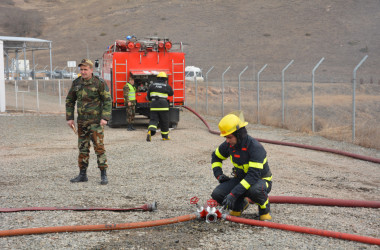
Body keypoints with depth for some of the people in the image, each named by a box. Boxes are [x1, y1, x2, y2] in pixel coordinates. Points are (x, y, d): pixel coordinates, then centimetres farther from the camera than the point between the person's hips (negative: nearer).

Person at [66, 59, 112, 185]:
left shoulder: (99, 83, -8)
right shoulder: (76, 83, 6)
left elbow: (107, 100, -8)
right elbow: (69, 101, 14)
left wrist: (105, 118, -16)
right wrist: (69, 118, 8)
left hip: (96, 121, -5)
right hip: (82, 121, 5)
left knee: (99, 147, -6)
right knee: (83, 148, 9)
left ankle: (103, 175, 0)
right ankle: (82, 174, 17)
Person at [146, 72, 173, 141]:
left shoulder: (152, 85, 8)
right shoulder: (167, 86, 1)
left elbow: (148, 96, 11)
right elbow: (171, 93, 20)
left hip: (154, 106, 2)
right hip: (163, 106, -2)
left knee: (153, 120, 1)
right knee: (164, 121, 11)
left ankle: (150, 132, -26)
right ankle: (165, 136, 20)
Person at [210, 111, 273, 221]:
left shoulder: (255, 147, -28)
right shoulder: (229, 144, -8)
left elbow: (254, 175, -35)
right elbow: (216, 157, 14)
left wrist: (233, 194, -40)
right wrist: (219, 174, -3)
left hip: (260, 180, -6)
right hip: (240, 178, 6)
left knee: (255, 190, -42)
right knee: (217, 194, -18)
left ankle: (265, 209, -7)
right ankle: (240, 205, 12)